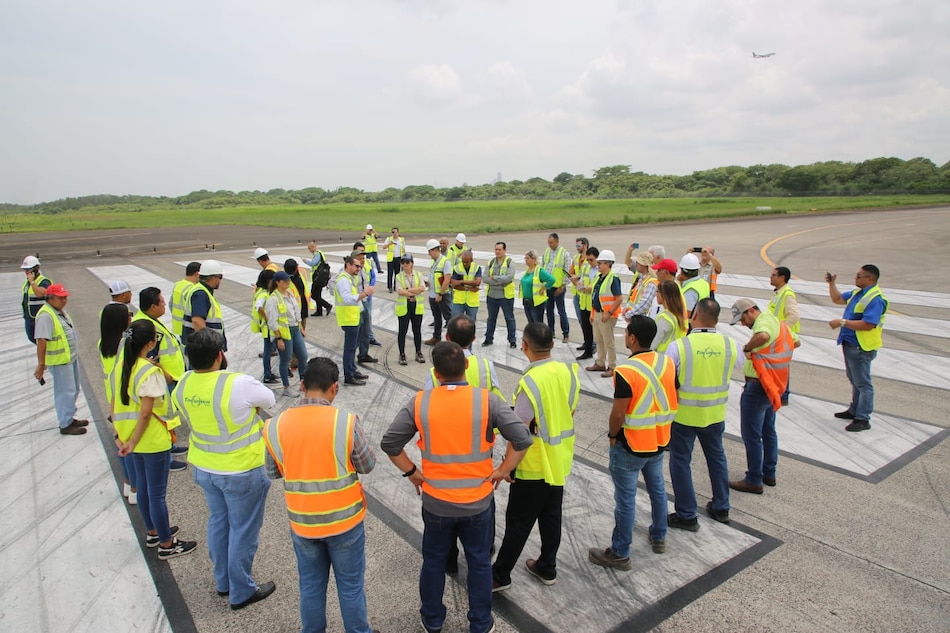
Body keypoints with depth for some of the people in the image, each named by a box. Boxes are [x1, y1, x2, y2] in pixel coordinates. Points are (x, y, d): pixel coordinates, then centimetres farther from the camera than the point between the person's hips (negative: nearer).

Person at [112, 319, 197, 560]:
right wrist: (133, 442, -13)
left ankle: (153, 532, 39)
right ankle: (166, 545, 19)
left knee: (143, 486, 22)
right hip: (153, 441, -8)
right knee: (157, 493, 4)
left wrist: (120, 435, 8)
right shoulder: (150, 373, -24)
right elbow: (145, 414, -23)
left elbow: (115, 405, 5)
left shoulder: (120, 367, 1)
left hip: (132, 437, 8)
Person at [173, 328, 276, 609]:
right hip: (242, 472, -6)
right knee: (243, 530, 12)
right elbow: (269, 400, -11)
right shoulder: (239, 384, -28)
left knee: (218, 521, 24)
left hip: (203, 468, 7)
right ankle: (241, 592, 28)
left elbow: (188, 420, 8)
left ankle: (223, 581, 42)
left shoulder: (182, 385, -8)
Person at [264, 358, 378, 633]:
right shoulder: (346, 422, -21)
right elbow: (367, 465, -8)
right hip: (345, 520, -2)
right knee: (350, 586, 17)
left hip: (302, 523, 2)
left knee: (311, 587, 22)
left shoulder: (275, 426, -13)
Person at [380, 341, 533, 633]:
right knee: (479, 563, 20)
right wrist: (502, 470, -6)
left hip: (435, 502, 1)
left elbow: (389, 443, -9)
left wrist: (412, 472, 2)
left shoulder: (420, 403, -13)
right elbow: (522, 439, -19)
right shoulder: (487, 400, -16)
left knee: (433, 562, 22)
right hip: (478, 501, -1)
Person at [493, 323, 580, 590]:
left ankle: (500, 575, 21)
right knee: (551, 516, 20)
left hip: (534, 466, -6)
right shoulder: (569, 371, -6)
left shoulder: (530, 382, -27)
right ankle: (547, 567, 36)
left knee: (518, 523, 7)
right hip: (560, 461, 7)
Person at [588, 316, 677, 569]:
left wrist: (612, 435, -4)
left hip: (630, 444, -7)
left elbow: (618, 414, -21)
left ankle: (620, 554, 17)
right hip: (659, 441, 7)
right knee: (657, 488, 24)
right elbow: (673, 402, 6)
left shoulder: (626, 371, -24)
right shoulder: (667, 362, -3)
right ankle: (659, 537, 43)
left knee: (626, 499, 5)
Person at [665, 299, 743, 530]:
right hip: (715, 414, 4)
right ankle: (721, 507, 38)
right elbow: (738, 363, 13)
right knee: (716, 456, 24)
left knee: (681, 461, 11)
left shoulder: (679, 346, -20)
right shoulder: (730, 345, -9)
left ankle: (686, 515, 19)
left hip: (684, 414, -4)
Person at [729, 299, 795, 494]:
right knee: (768, 431, 20)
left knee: (752, 435, 0)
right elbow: (793, 342, 25)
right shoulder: (775, 321, 11)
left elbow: (763, 336, -44)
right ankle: (769, 474, 31)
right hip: (773, 387, 11)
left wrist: (747, 347, -27)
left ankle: (754, 480, 8)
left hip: (758, 386, -11)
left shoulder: (763, 321, -19)